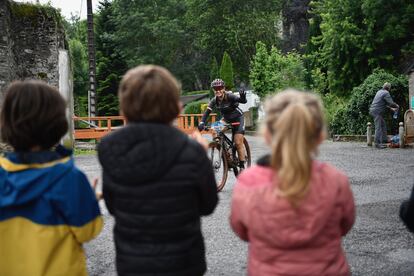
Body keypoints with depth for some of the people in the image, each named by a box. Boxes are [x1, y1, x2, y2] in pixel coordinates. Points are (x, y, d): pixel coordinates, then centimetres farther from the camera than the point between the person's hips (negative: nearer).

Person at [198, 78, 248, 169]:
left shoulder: (229, 96, -27)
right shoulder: (214, 100, -13)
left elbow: (243, 101, -41)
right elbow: (207, 112, -20)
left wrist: (242, 97, -65)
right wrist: (202, 122, -37)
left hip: (238, 118, -5)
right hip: (226, 120, 6)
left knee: (238, 143, -13)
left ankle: (242, 166, -4)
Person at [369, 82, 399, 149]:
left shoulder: (380, 91, 18)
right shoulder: (386, 93, -11)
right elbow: (391, 103, -17)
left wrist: (391, 108, 28)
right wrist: (397, 106, 2)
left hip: (373, 110, 10)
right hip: (377, 111, -10)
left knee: (383, 125, 17)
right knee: (378, 127, -9)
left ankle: (384, 140, 23)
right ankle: (377, 143, -9)